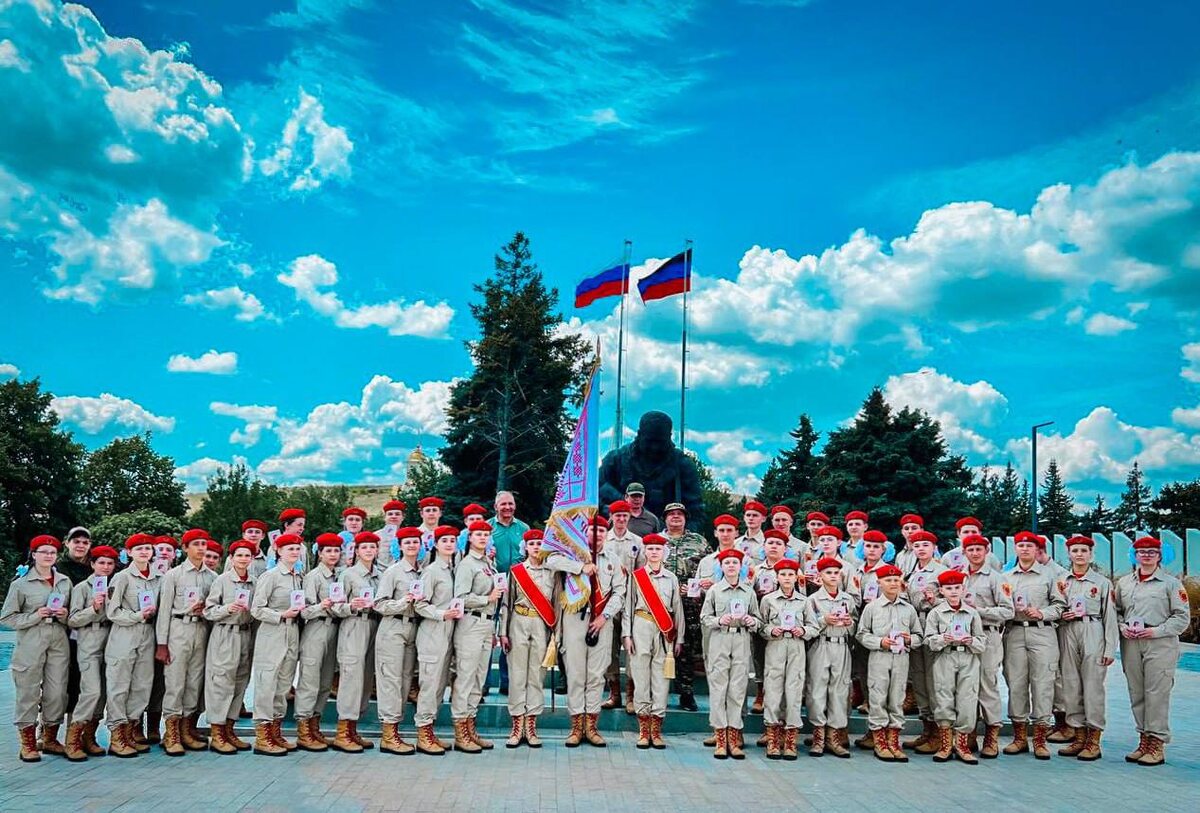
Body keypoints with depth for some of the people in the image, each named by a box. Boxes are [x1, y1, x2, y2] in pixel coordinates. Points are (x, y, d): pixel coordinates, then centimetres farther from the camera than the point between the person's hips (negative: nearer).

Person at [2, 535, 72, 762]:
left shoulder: (65, 582, 11)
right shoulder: (21, 584, 1)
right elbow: (7, 617, 0)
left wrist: (65, 615, -2)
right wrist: (35, 616, -13)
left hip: (59, 643, 3)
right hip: (30, 643, -3)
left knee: (57, 691, 2)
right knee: (28, 691, -1)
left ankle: (50, 739, 17)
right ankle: (28, 743, 11)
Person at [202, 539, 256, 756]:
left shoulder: (254, 583, 9)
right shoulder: (222, 580, -4)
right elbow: (208, 611, -6)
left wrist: (250, 611, -1)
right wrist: (228, 609, -20)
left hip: (246, 635, 5)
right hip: (224, 635, -5)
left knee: (240, 683, 8)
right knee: (222, 683, -5)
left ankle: (229, 730, 17)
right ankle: (217, 734, 3)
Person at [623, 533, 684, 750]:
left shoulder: (671, 578, 11)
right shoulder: (636, 577, 6)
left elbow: (678, 609, 11)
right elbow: (629, 607, 4)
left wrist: (679, 639, 8)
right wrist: (626, 634, -3)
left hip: (664, 632, 1)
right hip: (641, 628, -1)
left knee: (661, 680, 1)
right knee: (641, 679, 0)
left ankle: (656, 731, 9)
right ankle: (643, 731, 8)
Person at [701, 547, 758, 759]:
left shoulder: (749, 591, 9)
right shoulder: (714, 590, 4)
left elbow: (757, 618, 14)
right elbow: (704, 618, 5)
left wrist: (751, 621, -7)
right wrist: (719, 620, -13)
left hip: (742, 641, 1)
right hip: (719, 640, -1)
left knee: (738, 689, 1)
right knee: (718, 688, -2)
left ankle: (734, 739, 8)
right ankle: (720, 739, 5)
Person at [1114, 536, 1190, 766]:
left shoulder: (1171, 583, 2)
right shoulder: (1124, 582, 15)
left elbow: (1182, 617, -2)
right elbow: (1116, 610, 19)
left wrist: (1156, 630, -11)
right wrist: (1122, 627, -1)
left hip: (1160, 644, -4)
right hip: (1131, 643, 4)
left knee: (1157, 694, -6)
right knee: (1136, 693, 7)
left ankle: (1157, 744, 1)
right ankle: (1144, 740, 15)